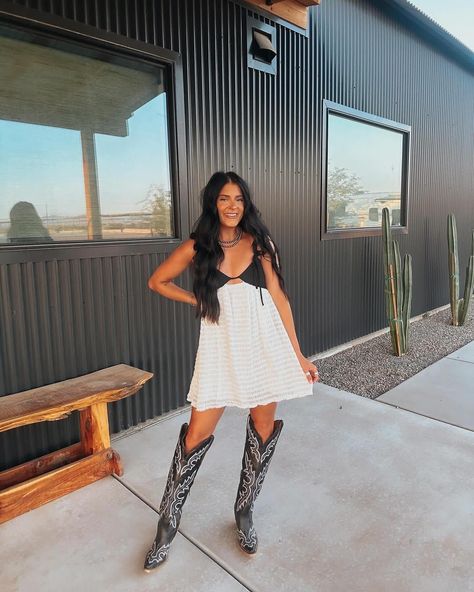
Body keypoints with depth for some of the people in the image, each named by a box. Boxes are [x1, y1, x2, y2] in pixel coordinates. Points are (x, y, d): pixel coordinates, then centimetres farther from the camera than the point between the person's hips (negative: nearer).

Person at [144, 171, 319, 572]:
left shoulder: (260, 243, 3)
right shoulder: (197, 247, 1)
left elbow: (279, 298, 2)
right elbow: (157, 281, 14)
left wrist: (299, 355, 0)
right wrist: (198, 301, 5)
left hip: (265, 343, 2)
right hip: (221, 345, -1)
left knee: (263, 430, 10)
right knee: (197, 435, 1)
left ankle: (244, 513, 33)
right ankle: (168, 523, 23)